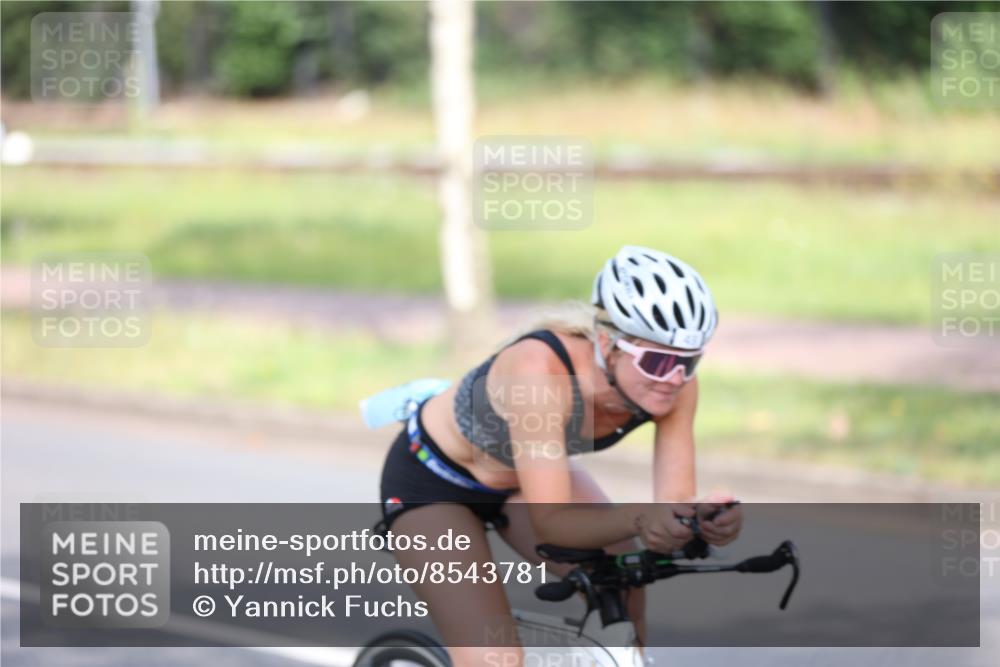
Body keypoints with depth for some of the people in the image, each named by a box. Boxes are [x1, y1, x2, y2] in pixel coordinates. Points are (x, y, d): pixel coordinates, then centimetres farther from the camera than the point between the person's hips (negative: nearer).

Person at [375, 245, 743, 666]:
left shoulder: (673, 381, -24)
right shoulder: (540, 370, -40)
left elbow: (676, 502, -23)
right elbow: (551, 522, -40)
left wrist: (704, 520, -46)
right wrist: (639, 520, -58)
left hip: (518, 485, 6)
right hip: (432, 479, -6)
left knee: (623, 589, -16)